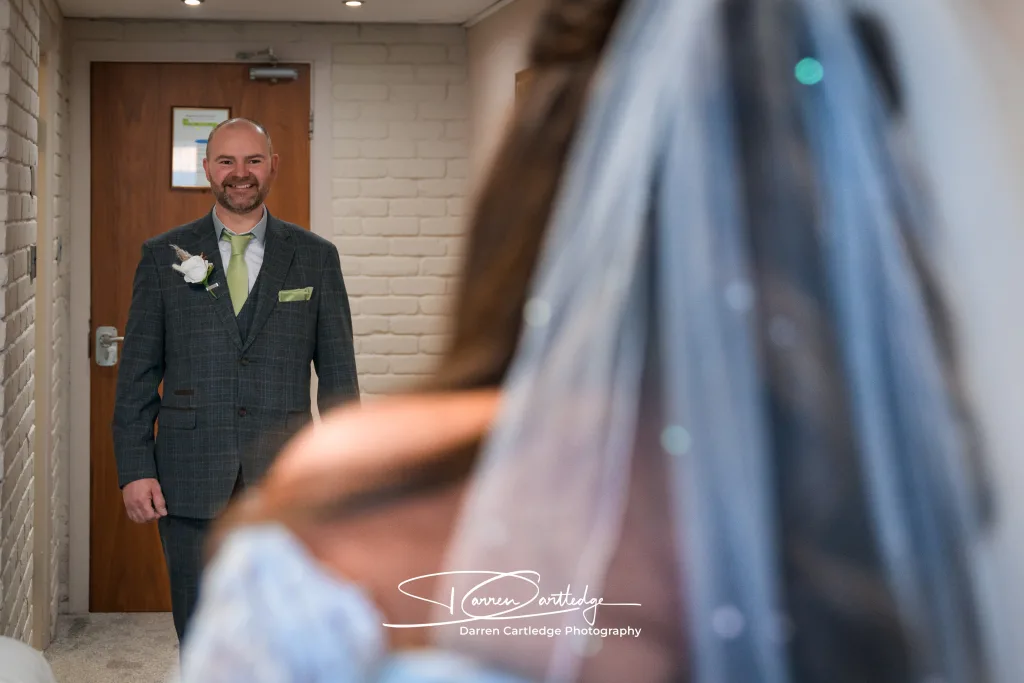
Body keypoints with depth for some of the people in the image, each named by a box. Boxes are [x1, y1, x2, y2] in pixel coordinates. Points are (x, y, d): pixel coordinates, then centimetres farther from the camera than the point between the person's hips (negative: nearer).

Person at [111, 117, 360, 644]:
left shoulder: (315, 257, 6)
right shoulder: (163, 256, 6)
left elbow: (338, 375, 6)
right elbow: (137, 373, 5)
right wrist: (134, 469, -3)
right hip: (190, 485, 0)